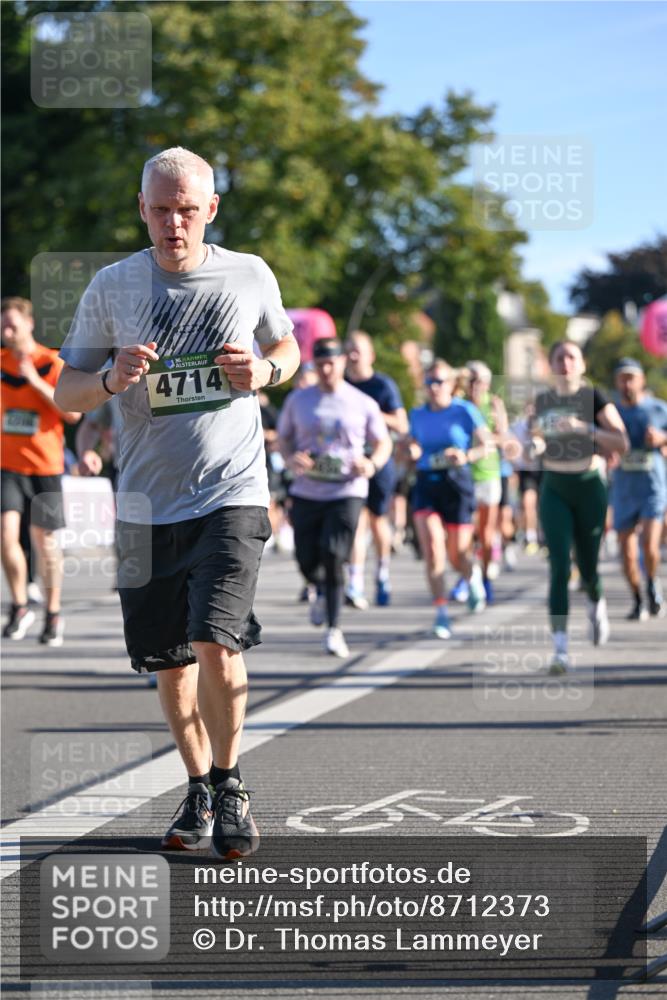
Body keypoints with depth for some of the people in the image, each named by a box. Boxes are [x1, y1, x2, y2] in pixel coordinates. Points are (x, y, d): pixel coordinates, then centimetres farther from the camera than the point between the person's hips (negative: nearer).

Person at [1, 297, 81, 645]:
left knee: (45, 540, 5)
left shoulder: (53, 364, -5)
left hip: (45, 465, -2)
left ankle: (53, 614, 19)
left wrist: (36, 381, -18)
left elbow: (73, 413, -12)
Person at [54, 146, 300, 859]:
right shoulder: (112, 287, 0)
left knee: (217, 645, -17)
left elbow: (286, 349, 19)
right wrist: (113, 379, -18)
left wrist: (266, 370, -5)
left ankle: (228, 786, 3)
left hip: (231, 497, -2)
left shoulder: (250, 277, 1)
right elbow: (66, 392, 4)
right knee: (170, 663, 8)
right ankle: (198, 791, 27)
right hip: (146, 502, 2)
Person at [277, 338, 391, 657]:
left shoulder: (363, 404, 2)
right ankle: (323, 593, 40)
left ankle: (334, 629, -7)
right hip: (306, 491, 3)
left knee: (333, 556, -15)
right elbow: (284, 436, 15)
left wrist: (372, 465, -10)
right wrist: (290, 459, -7)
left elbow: (383, 442, 11)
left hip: (346, 491, -3)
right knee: (307, 561, 3)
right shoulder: (297, 400, 7)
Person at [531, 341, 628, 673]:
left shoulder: (594, 399, -7)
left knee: (587, 566, 7)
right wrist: (536, 443, 2)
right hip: (554, 489, 2)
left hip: (589, 486, -2)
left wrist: (586, 428, -27)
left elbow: (622, 443, -16)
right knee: (559, 567, -11)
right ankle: (560, 649, -14)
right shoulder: (542, 401, 5)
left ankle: (596, 605, 44)